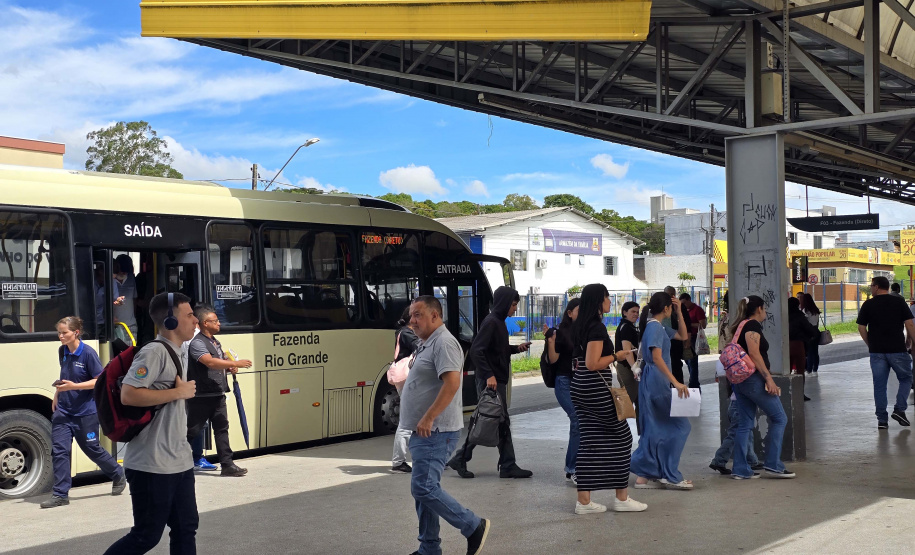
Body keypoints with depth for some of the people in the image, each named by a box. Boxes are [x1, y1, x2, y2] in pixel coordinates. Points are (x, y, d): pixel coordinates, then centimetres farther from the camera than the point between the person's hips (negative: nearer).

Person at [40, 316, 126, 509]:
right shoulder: (62, 351, 4)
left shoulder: (88, 353, -16)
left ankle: (119, 475, 32)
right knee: (59, 450, -4)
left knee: (92, 448, 9)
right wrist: (57, 395, 13)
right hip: (63, 411, 5)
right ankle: (60, 494, 3)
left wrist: (74, 386, -24)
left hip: (85, 412, -5)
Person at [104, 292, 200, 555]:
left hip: (180, 463, 9)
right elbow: (128, 395, -25)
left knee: (185, 529, 11)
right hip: (152, 465, -9)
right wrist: (178, 392, -19)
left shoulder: (179, 356, 14)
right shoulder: (154, 352, -15)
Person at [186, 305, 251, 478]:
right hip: (201, 397, -8)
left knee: (222, 429, 7)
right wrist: (236, 363, -29)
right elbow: (210, 362, -29)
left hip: (218, 395, 8)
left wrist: (230, 368, 5)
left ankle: (227, 465, 10)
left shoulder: (216, 342, 15)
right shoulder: (197, 343, -14)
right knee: (192, 431, 0)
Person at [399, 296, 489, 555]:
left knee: (424, 488, -13)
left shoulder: (444, 343, -14)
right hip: (424, 433, 10)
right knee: (424, 490, 12)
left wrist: (429, 418, -29)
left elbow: (452, 383, -26)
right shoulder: (427, 345, 18)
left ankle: (474, 526, 0)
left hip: (436, 433, -10)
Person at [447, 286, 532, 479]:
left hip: (497, 381, 10)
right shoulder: (491, 322, -15)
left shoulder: (499, 323, 14)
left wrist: (516, 348, 12)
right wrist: (489, 375, -28)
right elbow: (476, 351, -23)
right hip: (490, 382, -10)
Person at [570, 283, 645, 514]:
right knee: (621, 436, 4)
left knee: (589, 441, 10)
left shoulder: (580, 326, 12)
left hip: (581, 387, 9)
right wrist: (616, 356, -11)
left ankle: (584, 501, 10)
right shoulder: (597, 327, -16)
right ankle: (622, 498, 11)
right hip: (596, 388, -9)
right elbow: (593, 364, -22)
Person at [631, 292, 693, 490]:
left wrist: (680, 312, 15)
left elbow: (683, 336, 24)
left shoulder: (658, 327, 17)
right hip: (657, 382, -10)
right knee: (679, 426, -4)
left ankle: (644, 476, 11)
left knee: (654, 430, 10)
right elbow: (657, 358, -24)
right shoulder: (655, 327, -14)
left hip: (651, 383, 10)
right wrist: (676, 382, -28)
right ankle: (670, 475, -1)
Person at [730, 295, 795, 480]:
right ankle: (773, 465, 0)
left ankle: (740, 469, 9)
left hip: (739, 380, 9)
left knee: (745, 424, 10)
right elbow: (754, 353, -19)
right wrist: (768, 378, -21)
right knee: (779, 418, 1)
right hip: (753, 379, -9)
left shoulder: (741, 325, 17)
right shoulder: (753, 325, -10)